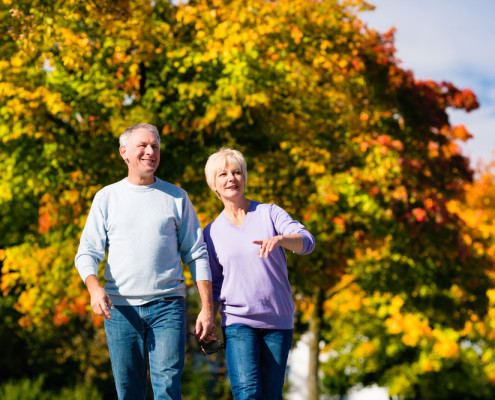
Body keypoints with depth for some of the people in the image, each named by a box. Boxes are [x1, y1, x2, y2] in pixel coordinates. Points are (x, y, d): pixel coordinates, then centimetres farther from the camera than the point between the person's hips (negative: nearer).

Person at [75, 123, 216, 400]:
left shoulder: (176, 197, 10)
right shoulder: (107, 197, 10)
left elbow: (197, 255, 10)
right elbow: (87, 253, 6)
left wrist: (207, 308, 1)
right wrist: (94, 288, -15)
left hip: (167, 305, -1)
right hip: (120, 307, 1)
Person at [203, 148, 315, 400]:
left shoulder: (269, 213, 3)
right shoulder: (212, 233, 8)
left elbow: (306, 242, -12)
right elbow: (215, 284, 14)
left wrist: (279, 239, -33)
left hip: (278, 321, 0)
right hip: (238, 322, 0)